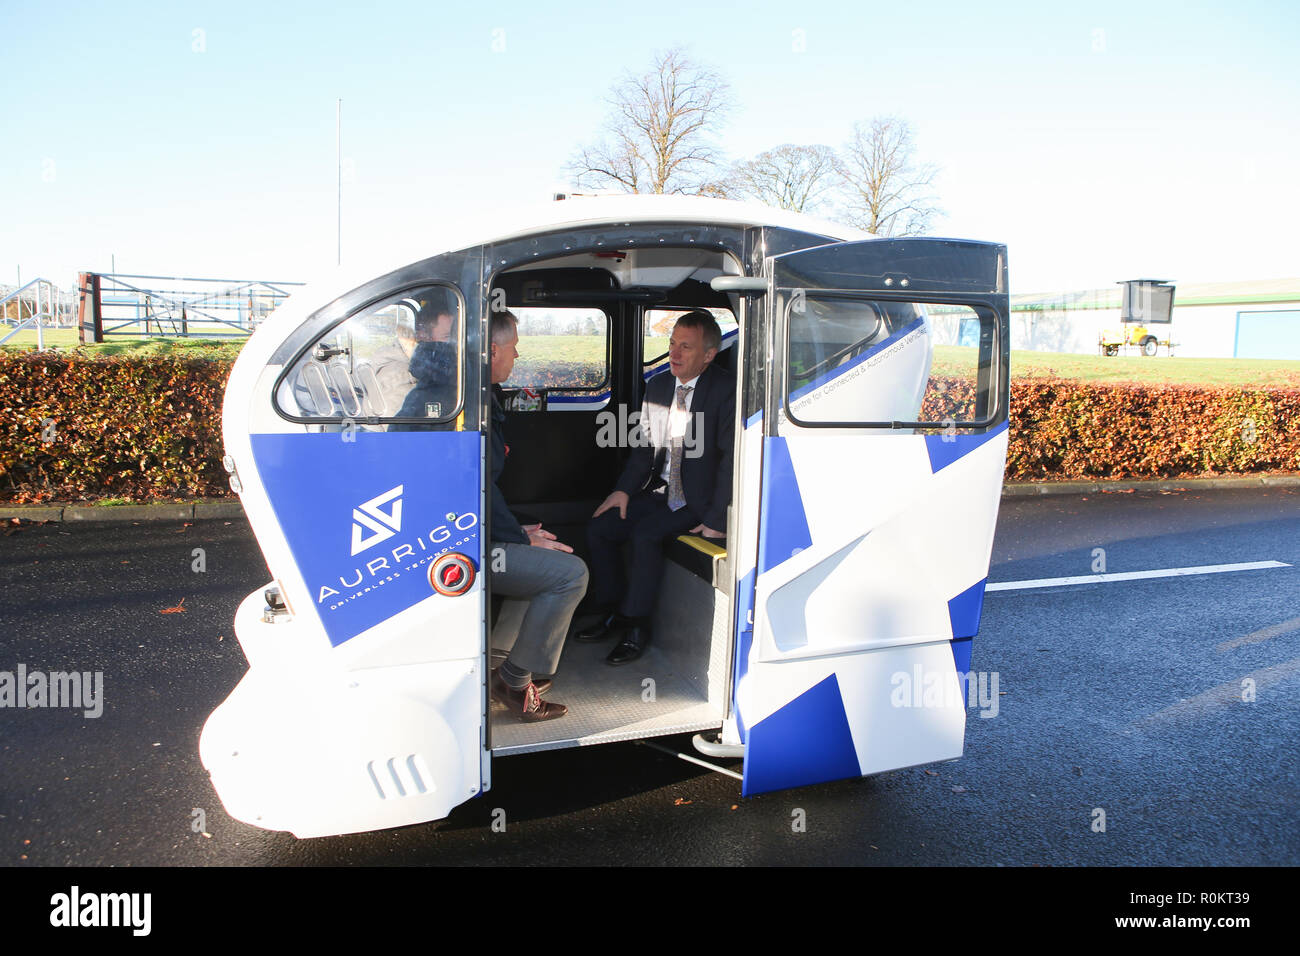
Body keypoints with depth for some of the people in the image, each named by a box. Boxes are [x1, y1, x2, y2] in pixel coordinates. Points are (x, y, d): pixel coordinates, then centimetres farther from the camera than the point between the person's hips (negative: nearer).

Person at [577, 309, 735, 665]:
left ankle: (636, 628, -9)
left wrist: (717, 518, -20)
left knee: (645, 533, -27)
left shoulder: (726, 390, -15)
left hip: (698, 500, -7)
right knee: (598, 528, -3)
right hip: (660, 492, 7)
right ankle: (613, 614, 14)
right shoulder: (657, 385, 6)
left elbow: (731, 457, -17)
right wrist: (624, 489, 0)